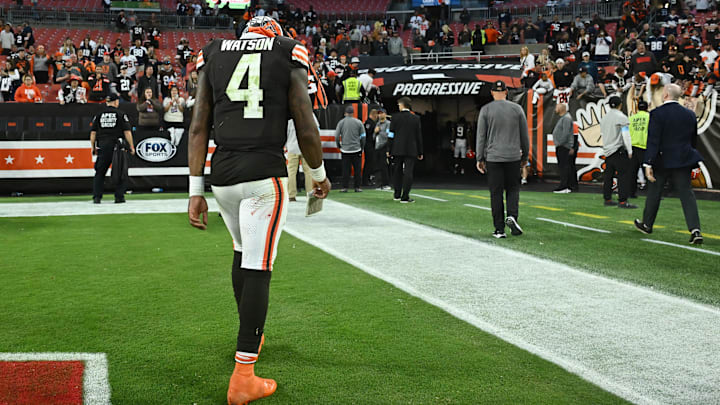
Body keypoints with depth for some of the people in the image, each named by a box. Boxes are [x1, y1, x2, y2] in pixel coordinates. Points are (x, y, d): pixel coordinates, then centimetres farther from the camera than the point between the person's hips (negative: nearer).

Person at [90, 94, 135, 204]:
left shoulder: (99, 115, 10)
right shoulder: (121, 114, 1)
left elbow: (93, 133, 9)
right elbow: (127, 132, -4)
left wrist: (93, 147, 14)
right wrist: (131, 146, 0)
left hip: (102, 147, 3)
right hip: (117, 147, -3)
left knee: (100, 173, 7)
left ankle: (96, 197, 1)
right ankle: (119, 197, 2)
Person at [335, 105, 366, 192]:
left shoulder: (341, 122, 0)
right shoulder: (358, 122, 0)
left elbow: (337, 136, -1)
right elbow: (363, 137, 2)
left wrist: (339, 146, 14)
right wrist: (362, 148, 14)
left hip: (345, 149, 1)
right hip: (356, 149, -1)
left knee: (345, 169, 3)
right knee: (357, 169, 5)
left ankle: (345, 187, 2)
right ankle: (357, 187, 6)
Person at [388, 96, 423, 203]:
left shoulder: (395, 117, -3)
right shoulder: (416, 118, 0)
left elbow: (391, 135, -2)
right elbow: (419, 137, 2)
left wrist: (389, 150, 5)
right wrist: (420, 152, 8)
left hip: (397, 150, 1)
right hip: (411, 150, -1)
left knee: (397, 172, 14)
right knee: (408, 173, -2)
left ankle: (397, 195, 22)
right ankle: (405, 197, -7)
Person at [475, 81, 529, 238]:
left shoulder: (485, 110, 0)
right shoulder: (517, 108, 4)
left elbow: (481, 136, -1)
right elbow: (524, 135, 8)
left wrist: (479, 158, 4)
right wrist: (525, 155, 19)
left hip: (493, 158, -1)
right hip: (513, 157, 1)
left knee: (496, 193, 2)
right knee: (513, 188, 12)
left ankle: (499, 229, 3)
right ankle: (512, 216, -12)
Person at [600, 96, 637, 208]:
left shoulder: (604, 118, 13)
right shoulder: (621, 117, -10)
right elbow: (626, 135, -12)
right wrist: (629, 151, -6)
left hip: (608, 150, 8)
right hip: (619, 150, -8)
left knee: (608, 175, 11)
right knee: (623, 175, -7)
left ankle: (607, 199, 14)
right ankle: (622, 201, -12)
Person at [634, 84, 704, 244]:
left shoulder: (657, 114, -12)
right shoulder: (690, 114, 4)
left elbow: (653, 140, -16)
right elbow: (693, 140, 12)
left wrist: (648, 164, -17)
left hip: (662, 160, -3)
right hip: (683, 161, 3)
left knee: (654, 192, 13)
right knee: (686, 193, 2)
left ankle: (647, 224, 29)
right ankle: (695, 230, -11)